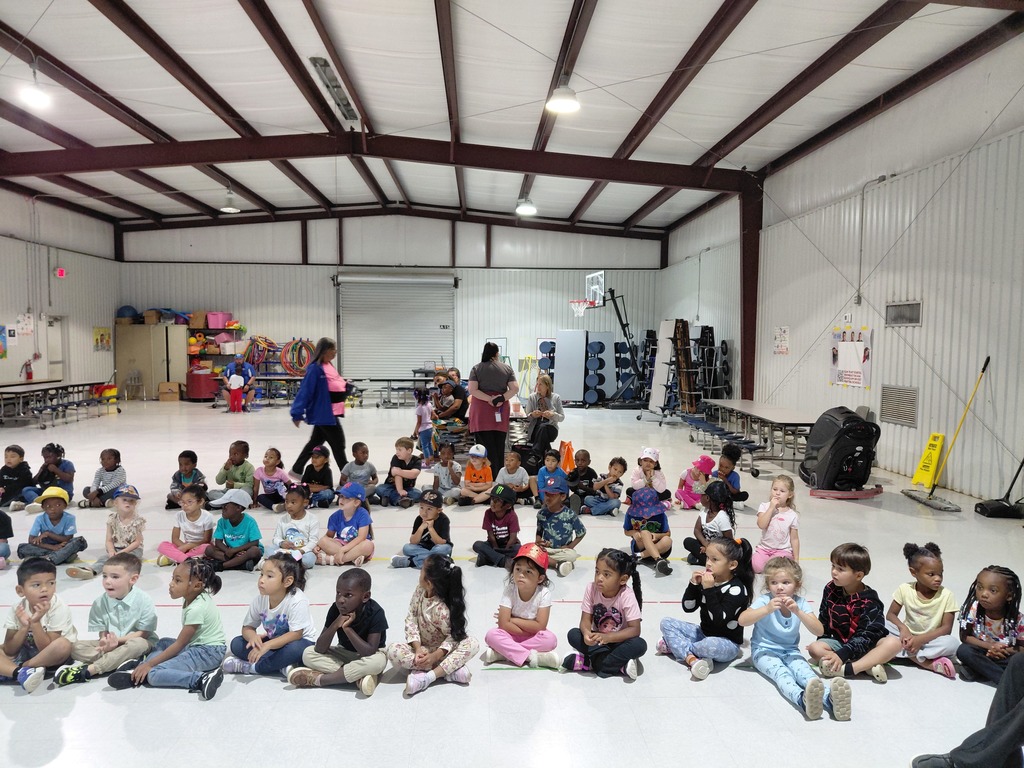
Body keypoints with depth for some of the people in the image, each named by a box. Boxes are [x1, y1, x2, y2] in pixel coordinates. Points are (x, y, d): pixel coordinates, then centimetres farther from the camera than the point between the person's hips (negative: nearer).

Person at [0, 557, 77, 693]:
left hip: (50, 657, -3)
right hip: (24, 653, 4)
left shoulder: (59, 608, -20)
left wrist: (35, 622, -30)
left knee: (63, 644, -36)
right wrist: (24, 627, -25)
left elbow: (47, 649, -21)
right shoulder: (17, 609, -11)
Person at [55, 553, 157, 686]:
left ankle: (87, 669, -36)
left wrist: (118, 640, -24)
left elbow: (144, 633, -13)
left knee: (138, 644, -37)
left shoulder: (144, 601, -15)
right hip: (109, 644, 4)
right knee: (77, 647, -16)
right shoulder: (99, 603, -3)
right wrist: (105, 641, -27)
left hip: (134, 641, -4)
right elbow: (102, 633, -3)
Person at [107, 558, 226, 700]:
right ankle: (140, 666, 2)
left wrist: (150, 664, -11)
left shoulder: (196, 609, -21)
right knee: (163, 643, 27)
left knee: (154, 675, -18)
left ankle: (201, 679, -32)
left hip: (209, 652, -10)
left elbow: (179, 645, -16)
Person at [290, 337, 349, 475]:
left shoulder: (330, 366, 11)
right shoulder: (315, 368, -17)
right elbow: (305, 391, -19)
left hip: (330, 413, 9)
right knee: (338, 443, -1)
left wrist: (346, 386, 6)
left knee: (316, 442, 18)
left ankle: (296, 470, 29)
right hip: (324, 413, -9)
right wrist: (297, 414, -20)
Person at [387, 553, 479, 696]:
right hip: (421, 648, 4)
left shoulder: (442, 609, -24)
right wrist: (417, 648, -20)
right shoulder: (419, 591, -10)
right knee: (393, 650, -25)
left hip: (442, 650, -4)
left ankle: (426, 677, -39)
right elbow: (411, 620, -8)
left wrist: (436, 655, -32)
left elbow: (452, 635, -20)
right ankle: (450, 670, -25)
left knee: (473, 644, -30)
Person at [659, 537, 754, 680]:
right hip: (704, 633, 7)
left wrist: (709, 590, -33)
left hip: (727, 643, -7)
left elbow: (718, 620, -29)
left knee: (712, 645, -40)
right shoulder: (706, 580, -1)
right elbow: (688, 608, 1)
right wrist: (693, 584, -14)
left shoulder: (737, 589, -19)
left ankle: (676, 645, -9)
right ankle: (691, 658, -21)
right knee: (667, 622, -2)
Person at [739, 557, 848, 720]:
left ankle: (829, 698, -58)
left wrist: (798, 611, -28)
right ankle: (802, 699, -65)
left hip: (790, 651, 3)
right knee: (780, 672, -35)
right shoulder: (764, 600, -10)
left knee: (804, 670, -30)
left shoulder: (800, 602, -2)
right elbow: (742, 620, -25)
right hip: (764, 650, -3)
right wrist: (767, 609, -37)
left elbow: (819, 631, -14)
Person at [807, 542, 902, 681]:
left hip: (867, 645, -3)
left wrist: (842, 654, -29)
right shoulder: (830, 589, -2)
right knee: (814, 648, -24)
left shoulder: (869, 601, -17)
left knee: (893, 643, -31)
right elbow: (824, 619, 11)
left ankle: (847, 670, -42)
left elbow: (866, 636, -21)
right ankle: (868, 666, -28)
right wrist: (821, 641, 2)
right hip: (839, 642, 4)